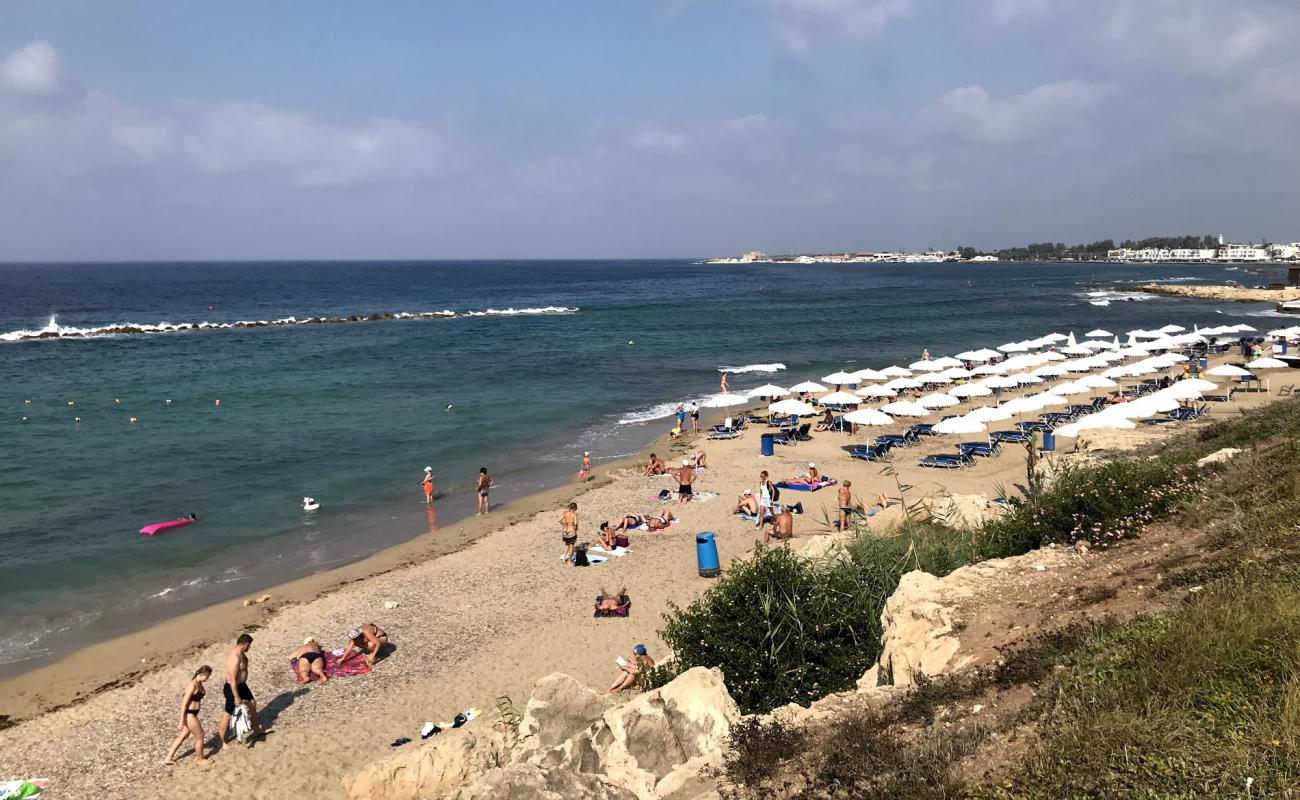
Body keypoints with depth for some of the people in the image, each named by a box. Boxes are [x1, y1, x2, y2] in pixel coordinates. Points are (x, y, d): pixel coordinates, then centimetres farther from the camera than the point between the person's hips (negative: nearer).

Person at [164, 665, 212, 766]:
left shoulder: (199, 683, 3)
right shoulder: (193, 685, -25)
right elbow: (184, 703, -22)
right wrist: (181, 722, -19)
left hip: (192, 713, 9)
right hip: (189, 714, -9)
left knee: (183, 736, 20)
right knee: (200, 736, 8)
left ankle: (168, 758, 30)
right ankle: (200, 759, 27)